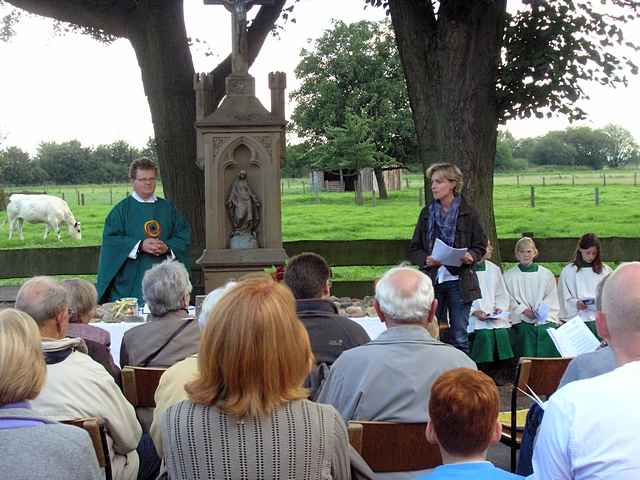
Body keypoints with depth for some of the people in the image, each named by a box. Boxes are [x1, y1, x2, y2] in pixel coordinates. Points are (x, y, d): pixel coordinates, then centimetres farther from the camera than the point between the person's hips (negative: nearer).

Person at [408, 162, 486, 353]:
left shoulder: (468, 213, 1)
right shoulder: (427, 213, 8)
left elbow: (480, 246, 4)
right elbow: (414, 250, 9)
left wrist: (471, 256, -17)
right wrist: (426, 259, -12)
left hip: (459, 282, -2)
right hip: (432, 281, 3)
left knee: (459, 337, 1)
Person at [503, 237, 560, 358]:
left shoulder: (546, 274, 15)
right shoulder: (509, 276, 11)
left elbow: (552, 297, 10)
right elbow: (508, 299, 4)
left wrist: (540, 309, -9)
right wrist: (523, 310, -11)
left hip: (545, 319, 1)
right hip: (522, 321, -1)